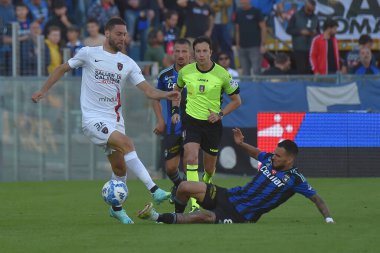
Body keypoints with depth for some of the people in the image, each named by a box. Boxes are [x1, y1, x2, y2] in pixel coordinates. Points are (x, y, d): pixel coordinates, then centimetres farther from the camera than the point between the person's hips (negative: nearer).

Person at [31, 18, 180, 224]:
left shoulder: (128, 64, 7)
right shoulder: (89, 54, -1)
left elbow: (148, 91, 0)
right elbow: (62, 69, 12)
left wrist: (167, 95, -19)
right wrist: (43, 91, 9)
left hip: (115, 120, 5)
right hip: (93, 119, -5)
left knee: (120, 167, 6)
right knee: (126, 143, -27)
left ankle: (116, 208, 30)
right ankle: (154, 191, -32)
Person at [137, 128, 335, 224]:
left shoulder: (294, 179, -12)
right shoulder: (269, 159, 6)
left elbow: (316, 199, -10)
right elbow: (257, 153, 28)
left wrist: (328, 218, -23)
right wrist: (242, 144, 11)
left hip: (241, 217, -7)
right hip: (229, 197, 7)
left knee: (204, 216, -33)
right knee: (184, 187, -2)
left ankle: (159, 218, -23)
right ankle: (176, 218, 21)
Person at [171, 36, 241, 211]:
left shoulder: (222, 74, -8)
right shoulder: (186, 71, -3)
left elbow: (236, 100, 3)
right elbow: (177, 89, 20)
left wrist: (220, 114, -10)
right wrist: (175, 110, 8)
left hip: (212, 124, 0)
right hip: (191, 121, 0)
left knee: (209, 168, 11)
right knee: (190, 159, -23)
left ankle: (205, 184, 49)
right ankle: (194, 204, -25)